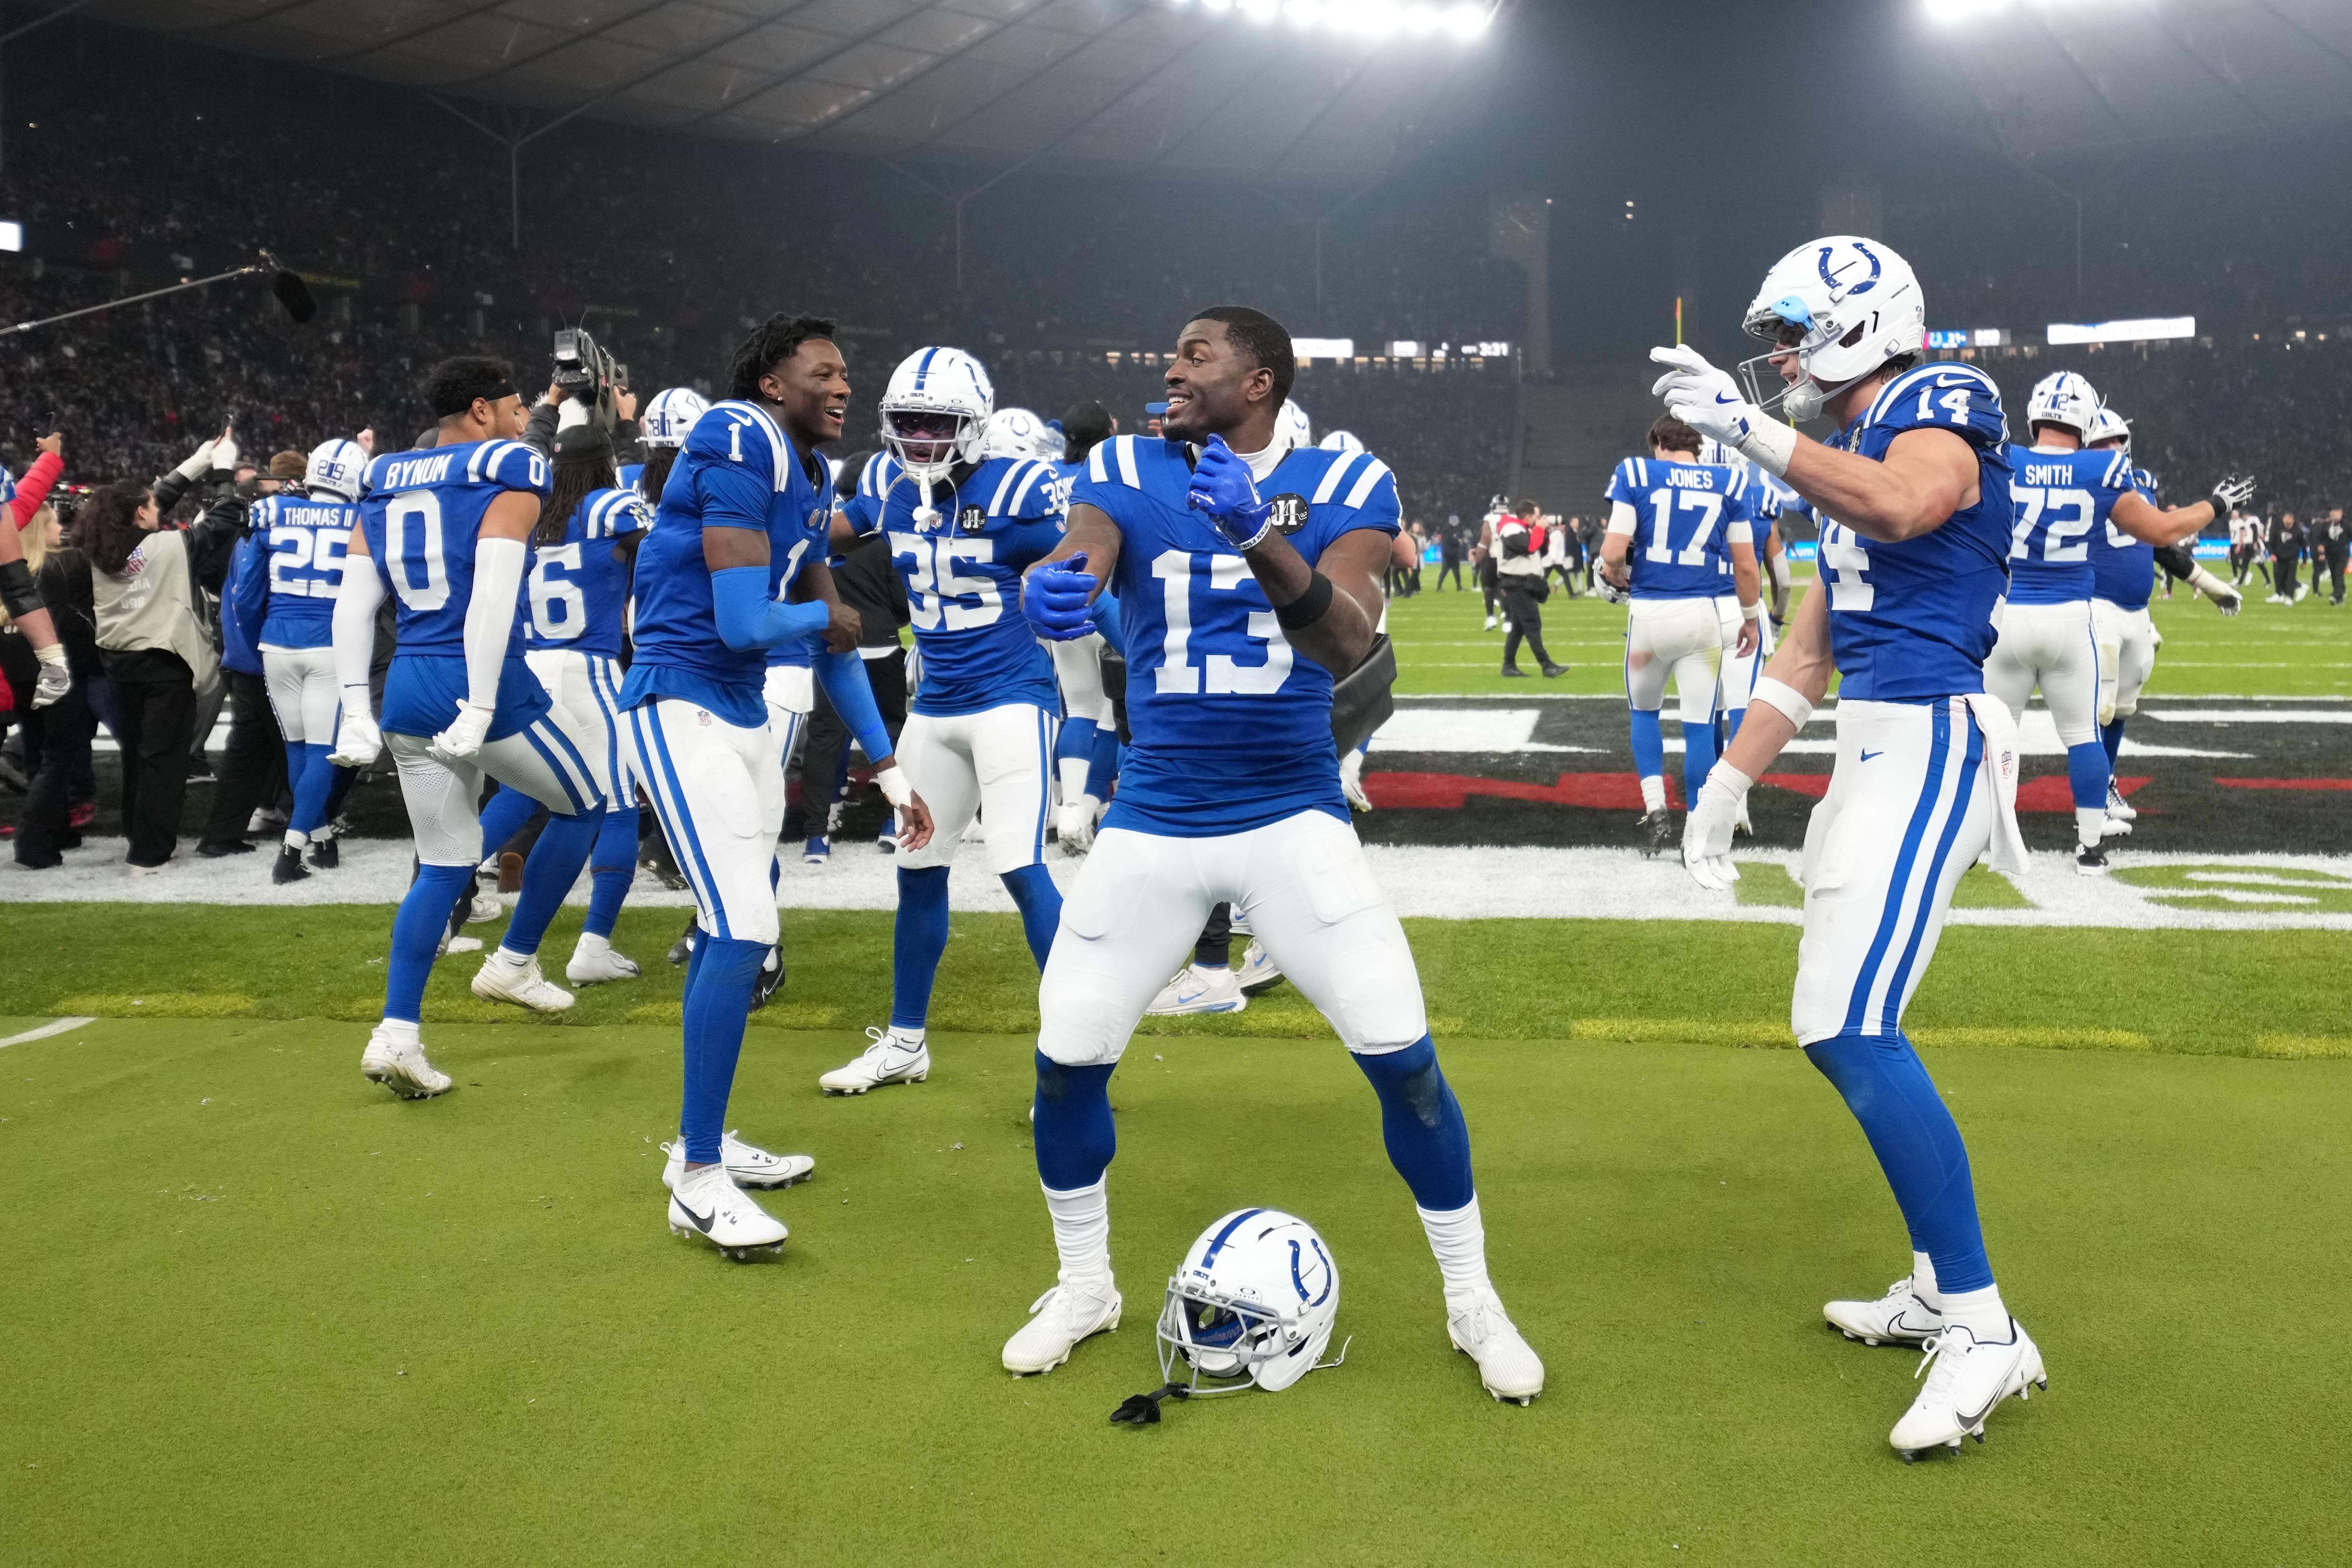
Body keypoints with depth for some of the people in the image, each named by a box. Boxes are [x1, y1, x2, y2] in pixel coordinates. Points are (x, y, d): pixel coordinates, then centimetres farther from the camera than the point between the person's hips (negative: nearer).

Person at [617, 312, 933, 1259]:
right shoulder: (741, 453, -18)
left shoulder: (811, 480, 11)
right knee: (743, 930, -13)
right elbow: (745, 624, -23)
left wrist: (887, 769, 14)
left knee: (733, 932, 15)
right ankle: (699, 1181, -3)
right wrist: (828, 619, -1)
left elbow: (833, 643, 15)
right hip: (682, 707, -9)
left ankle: (701, 1144, 30)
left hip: (746, 713, 10)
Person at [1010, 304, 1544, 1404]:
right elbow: (1073, 558, -19)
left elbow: (1349, 646, -20)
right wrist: (1049, 589, -44)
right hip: (1152, 823, 2)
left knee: (1403, 1058, -5)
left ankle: (1473, 1301, 17)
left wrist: (1262, 540, -37)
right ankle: (1084, 1287, 28)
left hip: (1294, 818, -2)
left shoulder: (1342, 485, -4)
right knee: (1067, 1060, 2)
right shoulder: (1129, 474, 1)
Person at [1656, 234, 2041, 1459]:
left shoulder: (1942, 406, -5)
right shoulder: (1855, 452, 21)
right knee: (1841, 1028, 12)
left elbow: (1902, 504, -31)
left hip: (1925, 741, -10)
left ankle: (1983, 1332, -8)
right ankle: (1938, 1288, 24)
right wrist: (1727, 783, 21)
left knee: (1849, 1028, -16)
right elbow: (1809, 649, 22)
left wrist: (1751, 431, -27)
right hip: (1875, 749, 10)